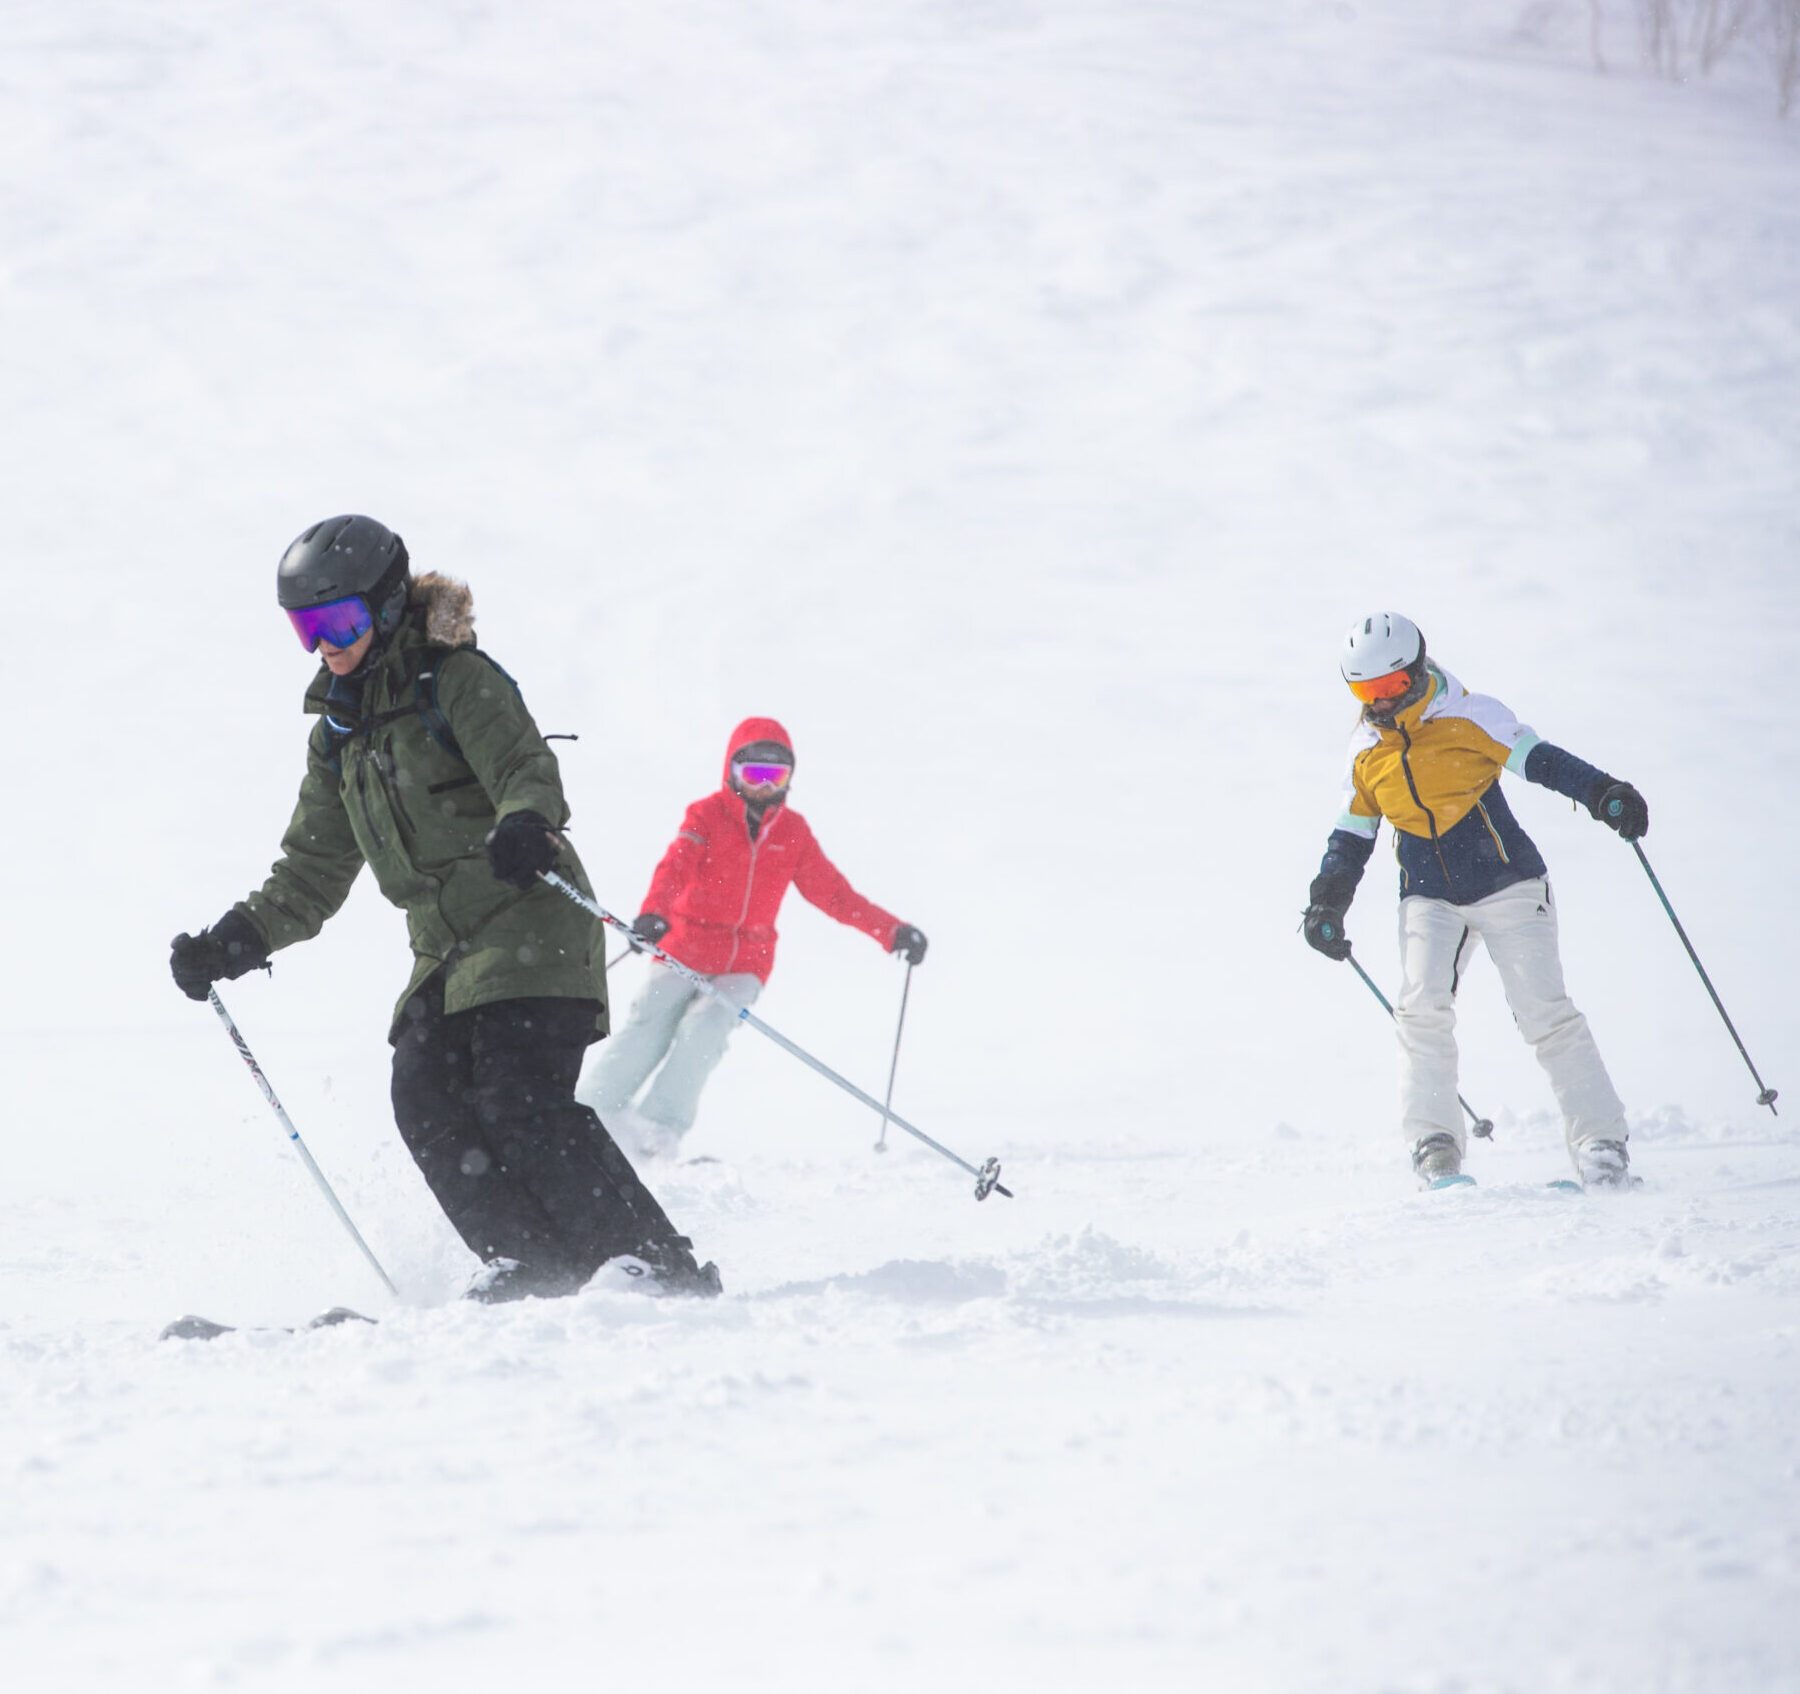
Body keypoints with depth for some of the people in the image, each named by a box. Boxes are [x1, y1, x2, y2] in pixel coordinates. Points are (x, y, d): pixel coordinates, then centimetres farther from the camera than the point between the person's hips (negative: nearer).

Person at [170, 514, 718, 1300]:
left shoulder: (458, 681, -3)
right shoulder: (339, 731, 18)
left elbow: (529, 769, -17)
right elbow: (314, 871, 21)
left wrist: (524, 824, -41)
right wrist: (235, 941, 8)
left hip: (528, 922, -7)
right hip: (447, 951, 7)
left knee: (518, 1103, -20)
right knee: (426, 1098, -13)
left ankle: (663, 1266, -17)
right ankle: (531, 1266, -10)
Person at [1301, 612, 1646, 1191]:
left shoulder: (1467, 718, -4)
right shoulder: (1366, 754, 8)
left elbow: (1539, 760, -6)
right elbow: (1351, 837, 16)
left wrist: (1605, 794, -19)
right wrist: (1327, 904, 4)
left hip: (1506, 883, -3)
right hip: (1429, 898, 3)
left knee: (1546, 1012, -9)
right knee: (1422, 1006, -20)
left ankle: (1601, 1144, -5)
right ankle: (1434, 1146, -15)